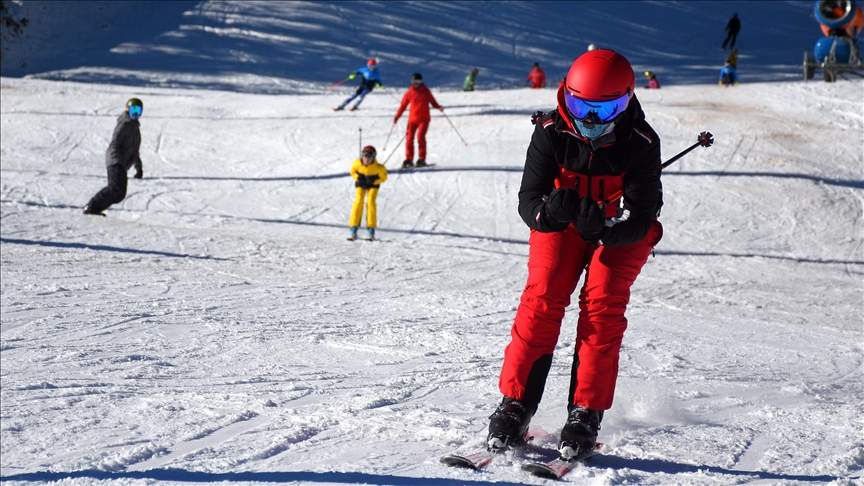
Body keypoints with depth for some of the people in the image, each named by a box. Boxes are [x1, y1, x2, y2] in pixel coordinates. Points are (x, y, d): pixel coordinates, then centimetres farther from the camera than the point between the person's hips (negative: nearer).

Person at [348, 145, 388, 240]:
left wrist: (374, 181, -24)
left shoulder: (378, 167, -31)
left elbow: (383, 177, -13)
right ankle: (353, 230, -13)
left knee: (371, 202, -19)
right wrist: (358, 178, -18)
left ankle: (371, 230, -9)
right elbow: (352, 171, -4)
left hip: (373, 185, -1)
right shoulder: (357, 163, -25)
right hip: (361, 184, 1)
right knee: (358, 201, -16)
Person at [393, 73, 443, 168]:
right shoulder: (409, 92, 6)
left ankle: (421, 159, -11)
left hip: (424, 119, -2)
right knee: (409, 138, -3)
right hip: (412, 119, 2)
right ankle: (409, 160, 9)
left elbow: (432, 101, 10)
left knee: (420, 136, -17)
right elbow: (403, 105, 10)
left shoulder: (425, 91, 4)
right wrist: (397, 116, 3)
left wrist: (438, 107, -10)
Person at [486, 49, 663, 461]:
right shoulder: (551, 134, -25)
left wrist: (604, 230, -50)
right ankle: (515, 404, -10)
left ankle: (585, 415, -13)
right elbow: (528, 201, -26)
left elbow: (642, 216, -29)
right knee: (542, 298, -15)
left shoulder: (641, 143, -28)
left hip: (618, 230, -1)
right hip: (560, 224, 1)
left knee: (602, 305, -18)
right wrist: (550, 211, -50)